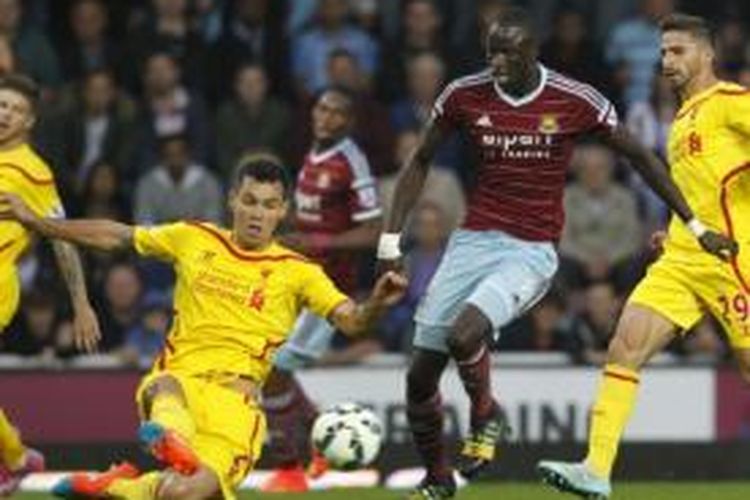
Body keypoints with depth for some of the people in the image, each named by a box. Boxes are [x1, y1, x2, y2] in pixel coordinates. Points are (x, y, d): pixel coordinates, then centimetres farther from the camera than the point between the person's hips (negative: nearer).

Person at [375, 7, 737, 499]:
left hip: (531, 252, -4)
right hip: (473, 240, 4)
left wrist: (696, 226, 7)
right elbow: (420, 163, 12)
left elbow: (641, 157, 4)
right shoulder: (465, 96, -2)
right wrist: (391, 238, 6)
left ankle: (486, 415, 1)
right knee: (421, 375, 1)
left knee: (464, 334, -31)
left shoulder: (576, 103, -9)